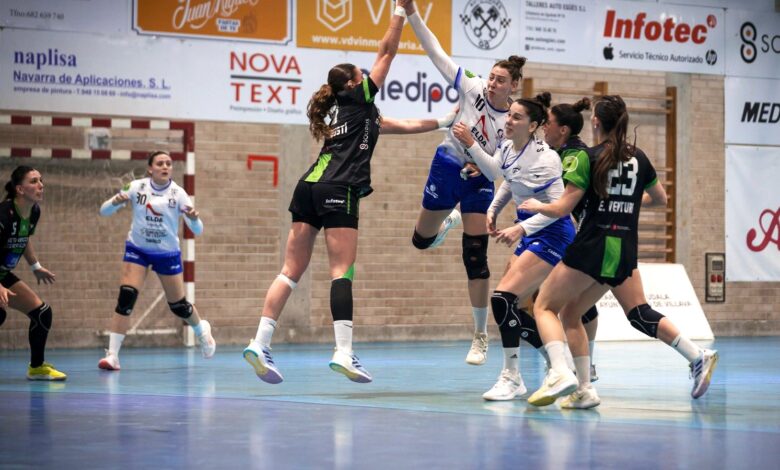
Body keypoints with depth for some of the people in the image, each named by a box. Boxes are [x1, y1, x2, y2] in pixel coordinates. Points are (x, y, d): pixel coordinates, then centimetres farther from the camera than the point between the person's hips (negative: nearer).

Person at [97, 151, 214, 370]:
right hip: (137, 250, 0)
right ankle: (112, 355, -16)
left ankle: (202, 330, 42)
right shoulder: (136, 187, -10)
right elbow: (104, 211, -9)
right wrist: (116, 201, -31)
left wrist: (193, 218, -37)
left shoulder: (178, 193, -11)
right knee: (126, 298, -18)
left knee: (179, 305, 8)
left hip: (168, 253, 0)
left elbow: (197, 230, -14)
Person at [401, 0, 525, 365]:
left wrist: (481, 163, -30)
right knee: (421, 240, 15)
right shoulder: (472, 89, -13)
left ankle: (481, 336, 3)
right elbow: (437, 54, -15)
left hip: (479, 181, -2)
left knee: (476, 259, -7)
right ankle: (451, 220, 54)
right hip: (446, 168, 2)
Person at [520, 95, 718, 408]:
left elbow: (562, 208, -10)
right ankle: (698, 357, 2)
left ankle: (559, 374, -18)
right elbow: (660, 198, 23)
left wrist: (535, 206, 9)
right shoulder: (639, 158, 9)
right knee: (639, 314, 17)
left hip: (591, 247, -6)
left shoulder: (587, 158, -8)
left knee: (545, 307, 5)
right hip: (625, 251, 6)